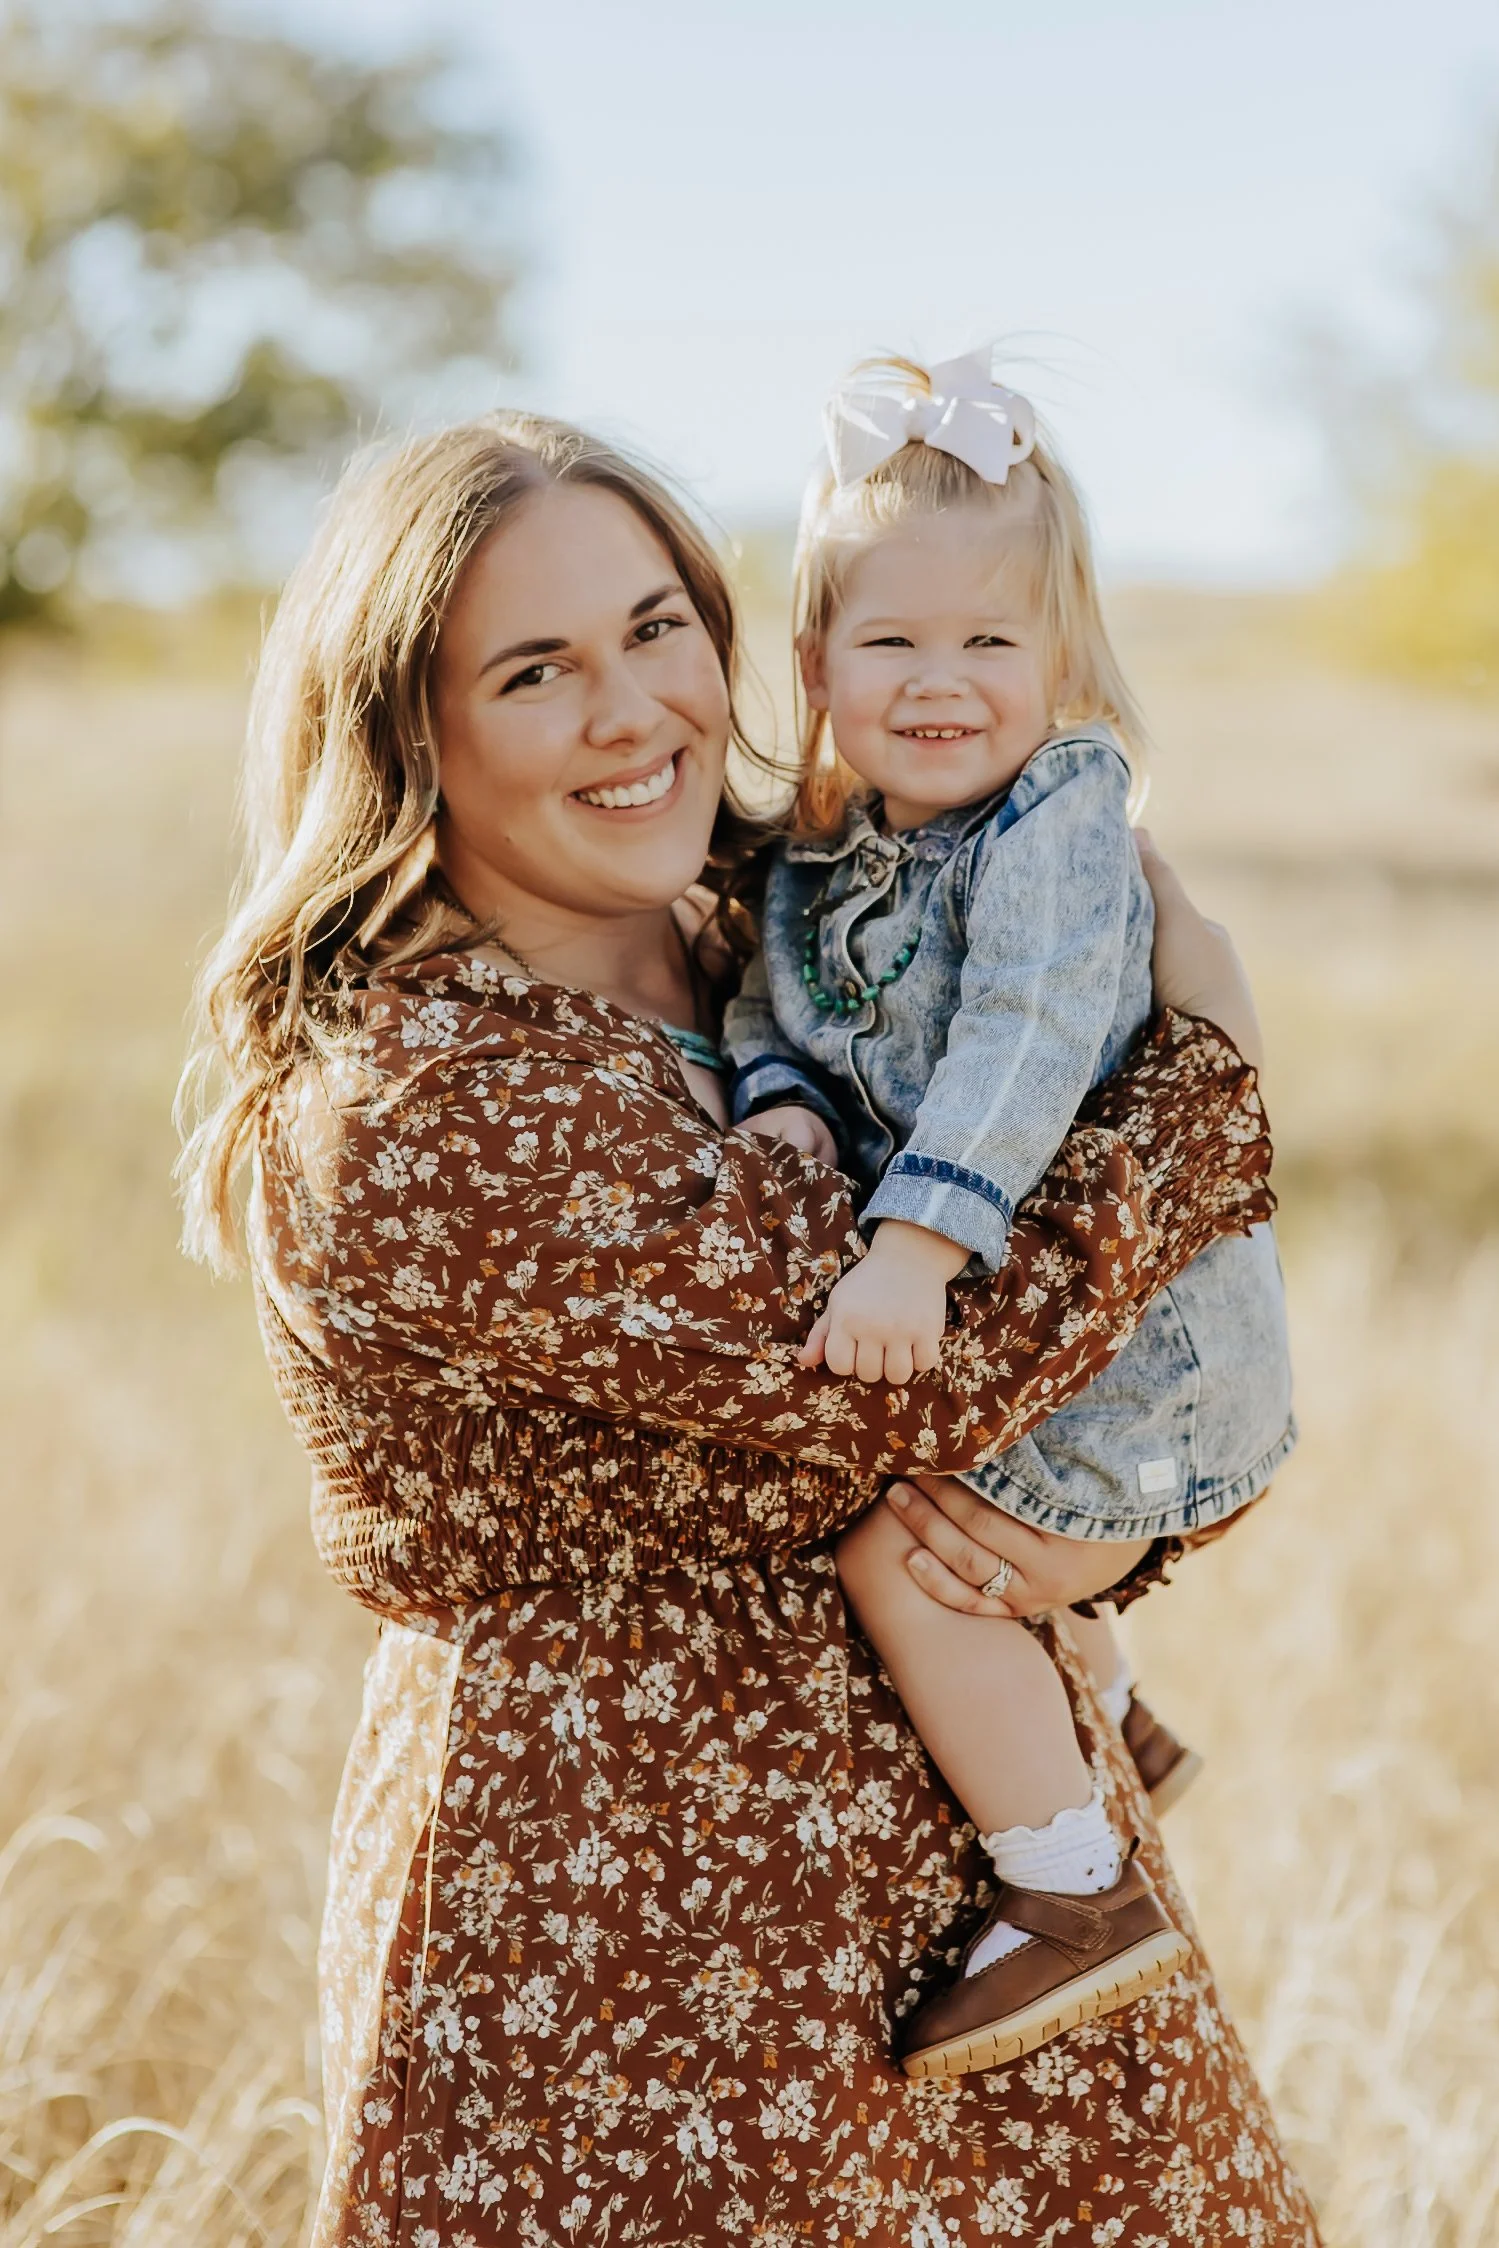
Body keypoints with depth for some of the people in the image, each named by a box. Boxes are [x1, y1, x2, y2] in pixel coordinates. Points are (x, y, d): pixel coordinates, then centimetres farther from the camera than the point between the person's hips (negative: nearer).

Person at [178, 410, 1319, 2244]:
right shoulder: (400, 1112, -21)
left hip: (981, 1854, 7)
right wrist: (1208, 1057, -12)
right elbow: (916, 1373, -25)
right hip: (629, 1937, -7)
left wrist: (1110, 1529, -13)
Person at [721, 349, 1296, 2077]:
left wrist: (916, 1247, -40)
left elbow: (1028, 1044, -31)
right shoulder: (825, 846, 5)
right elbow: (772, 1008, 7)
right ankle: (1093, 1718, 44)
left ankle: (1080, 1896, -6)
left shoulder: (1060, 815, -19)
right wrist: (782, 1105, -16)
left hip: (1131, 1304, -9)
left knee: (900, 1538, -18)